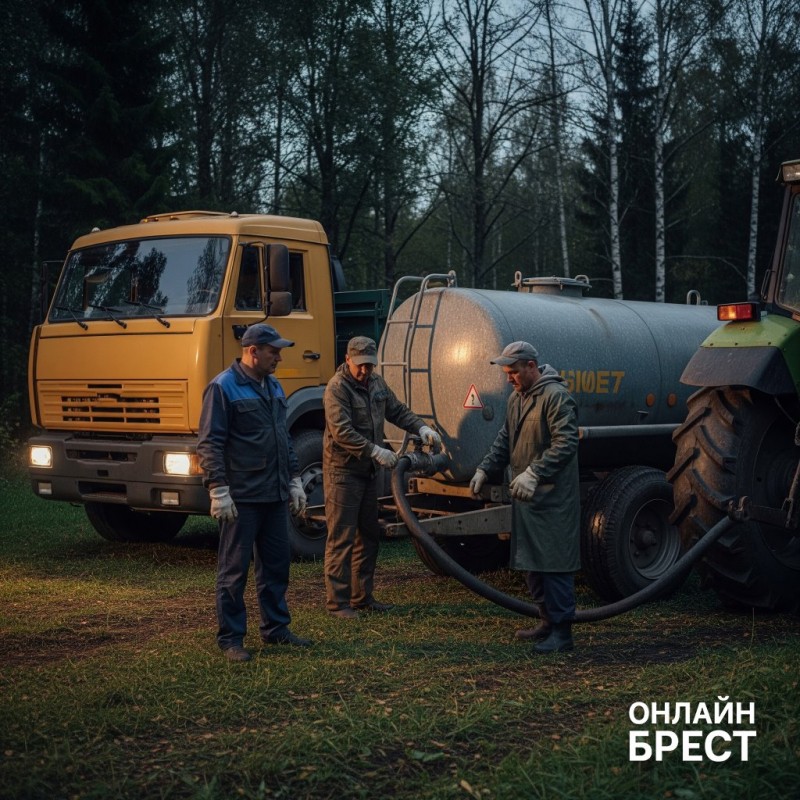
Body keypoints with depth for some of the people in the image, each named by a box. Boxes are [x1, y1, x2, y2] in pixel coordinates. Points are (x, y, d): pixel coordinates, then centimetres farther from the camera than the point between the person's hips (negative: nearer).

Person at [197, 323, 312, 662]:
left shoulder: (273, 387, 15)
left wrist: (294, 480, 18)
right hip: (241, 498, -8)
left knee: (276, 564, 13)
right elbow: (209, 444, -13)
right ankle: (230, 638, 7)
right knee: (234, 570, -1)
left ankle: (276, 628, 25)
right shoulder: (223, 388, -10)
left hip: (275, 496, 8)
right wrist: (218, 491, -18)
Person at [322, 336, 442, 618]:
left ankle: (362, 597, 23)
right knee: (341, 538, -7)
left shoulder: (376, 384, 9)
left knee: (368, 535, 14)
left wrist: (422, 428, -1)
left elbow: (398, 411, 16)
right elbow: (341, 432, -26)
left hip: (368, 471, 9)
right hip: (342, 471, -9)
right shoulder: (337, 388, -17)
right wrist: (376, 451, -30)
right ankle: (337, 601, -2)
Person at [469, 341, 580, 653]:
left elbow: (565, 443, -23)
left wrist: (534, 472, -30)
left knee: (554, 563, -8)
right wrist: (485, 469, 13)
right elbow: (505, 440, 24)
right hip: (525, 498, 10)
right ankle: (548, 621, 25)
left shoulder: (556, 396, -15)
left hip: (553, 499, -10)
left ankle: (561, 632, -3)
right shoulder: (516, 398, 15)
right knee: (530, 563, 14)